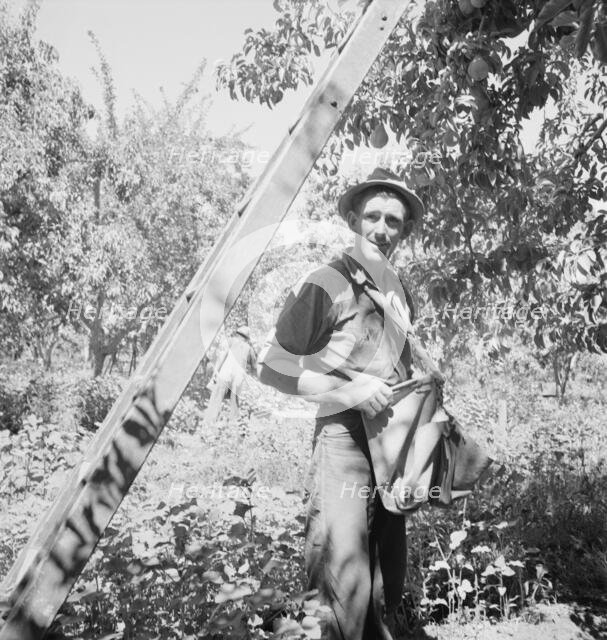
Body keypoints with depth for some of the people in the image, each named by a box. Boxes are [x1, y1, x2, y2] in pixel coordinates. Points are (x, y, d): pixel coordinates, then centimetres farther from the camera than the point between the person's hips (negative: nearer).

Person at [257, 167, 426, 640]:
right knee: (346, 590, -4)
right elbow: (272, 366, -12)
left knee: (389, 581, 19)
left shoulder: (400, 291, 11)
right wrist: (347, 390, -20)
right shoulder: (326, 285, -11)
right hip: (345, 444, -7)